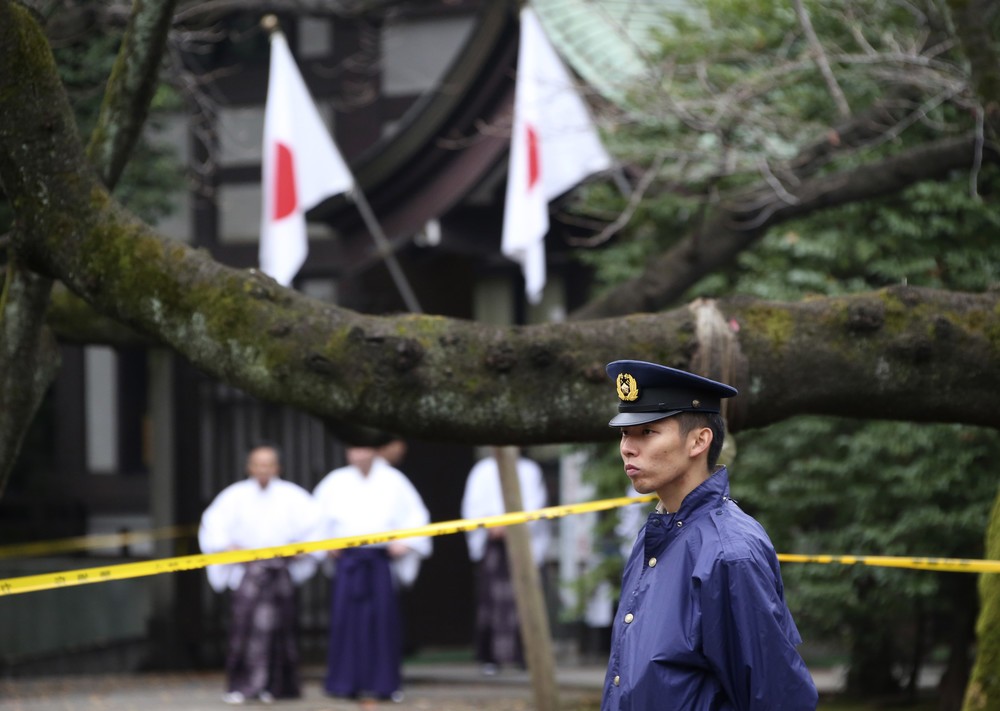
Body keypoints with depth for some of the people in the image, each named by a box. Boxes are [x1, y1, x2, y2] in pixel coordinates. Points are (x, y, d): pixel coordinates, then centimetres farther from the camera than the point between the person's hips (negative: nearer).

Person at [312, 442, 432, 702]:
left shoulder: (392, 481, 2)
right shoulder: (337, 481, 4)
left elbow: (415, 515, 9)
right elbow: (316, 513, 16)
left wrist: (404, 543, -2)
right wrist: (326, 543, 8)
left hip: (381, 561, -1)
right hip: (347, 560, 1)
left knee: (383, 620, -1)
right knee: (346, 619, -2)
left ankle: (384, 683, 5)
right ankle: (346, 682, 4)